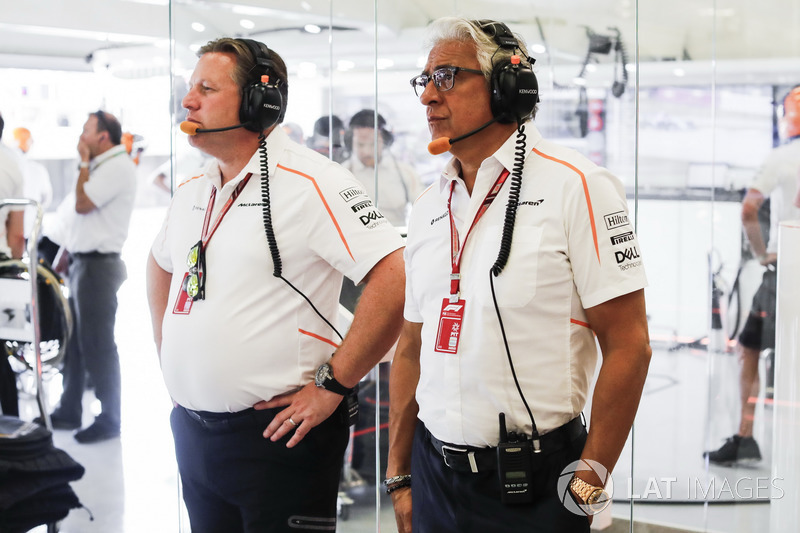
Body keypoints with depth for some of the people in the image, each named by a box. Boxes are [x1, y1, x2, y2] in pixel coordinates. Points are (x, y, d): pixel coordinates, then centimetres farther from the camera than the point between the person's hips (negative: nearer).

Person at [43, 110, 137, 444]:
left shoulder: (117, 166, -13)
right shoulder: (102, 166, 18)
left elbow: (82, 204, -19)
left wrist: (84, 162, -9)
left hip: (98, 265, -10)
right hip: (82, 262, 10)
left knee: (97, 344, -6)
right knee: (74, 341, 14)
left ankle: (110, 419, 1)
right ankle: (69, 412, 23)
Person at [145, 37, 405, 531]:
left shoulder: (310, 182, -15)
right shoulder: (192, 191, 11)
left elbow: (396, 277, -24)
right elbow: (161, 267, 31)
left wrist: (331, 385, -20)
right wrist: (168, 356, 19)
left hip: (276, 433, -7)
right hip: (191, 430, 8)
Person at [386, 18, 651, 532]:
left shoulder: (576, 186, -9)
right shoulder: (429, 205, 9)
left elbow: (629, 345, -12)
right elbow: (412, 349, 13)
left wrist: (588, 484, -13)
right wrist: (399, 476, 11)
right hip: (435, 470, 5)